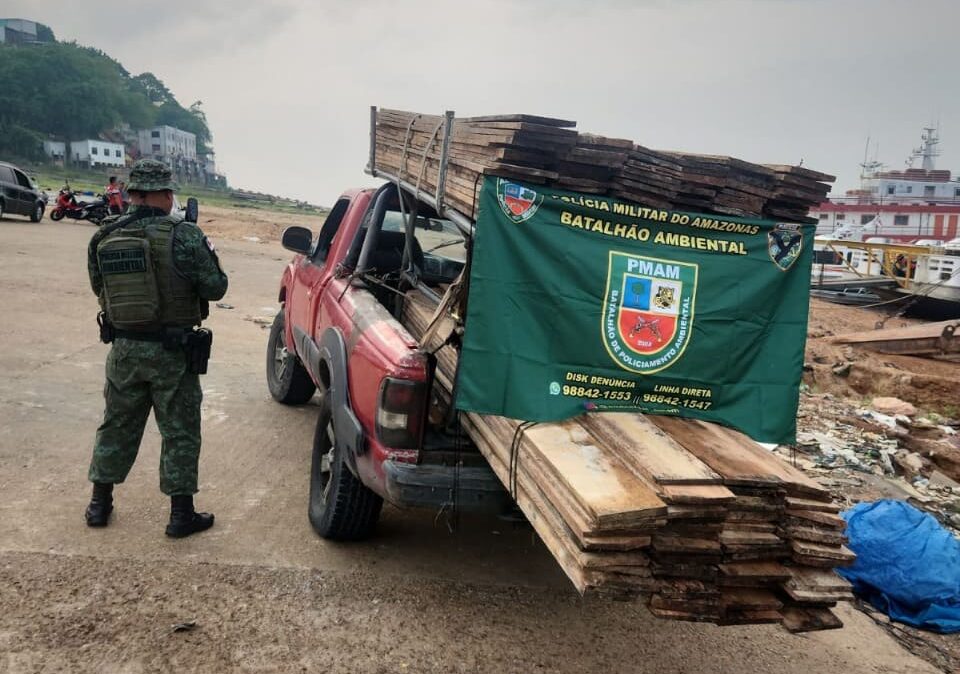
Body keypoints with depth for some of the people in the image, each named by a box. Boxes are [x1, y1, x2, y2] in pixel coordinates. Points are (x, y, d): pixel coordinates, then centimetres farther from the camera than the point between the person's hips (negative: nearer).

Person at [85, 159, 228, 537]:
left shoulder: (104, 237, -1)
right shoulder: (183, 236, -16)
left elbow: (99, 287, 10)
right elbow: (215, 287, -12)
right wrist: (206, 252, 6)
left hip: (124, 348, 5)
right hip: (172, 352, -4)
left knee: (117, 427, 20)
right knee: (180, 433, 7)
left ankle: (99, 504, 31)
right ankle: (181, 514, 14)